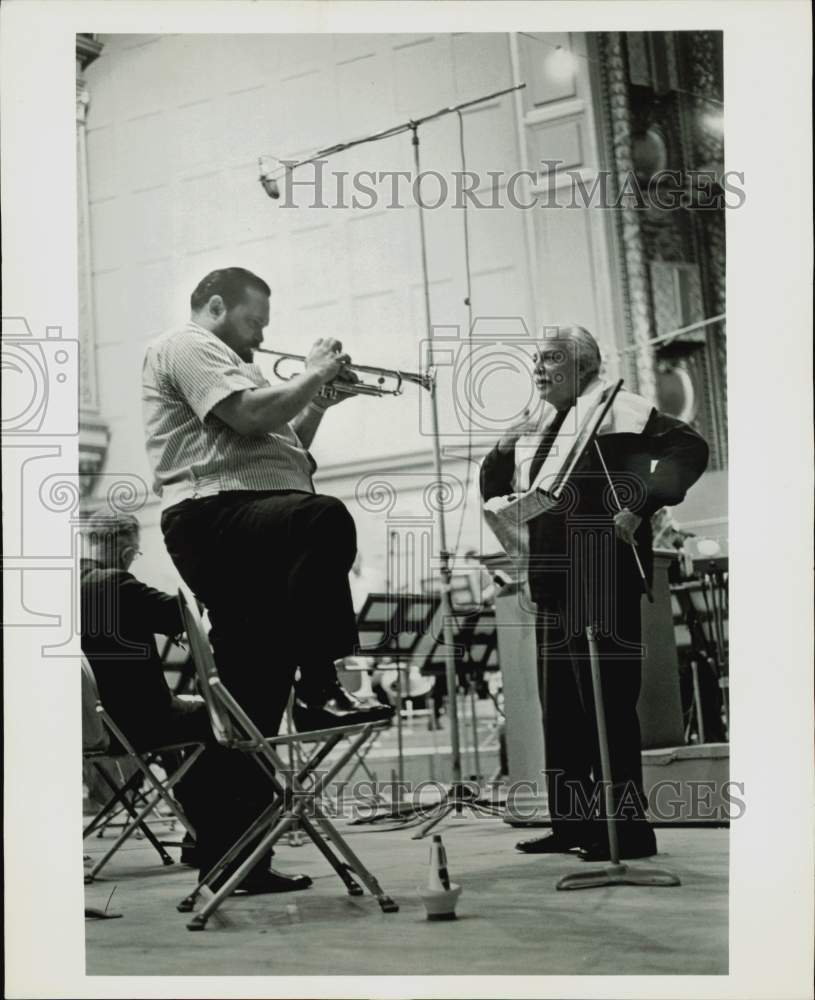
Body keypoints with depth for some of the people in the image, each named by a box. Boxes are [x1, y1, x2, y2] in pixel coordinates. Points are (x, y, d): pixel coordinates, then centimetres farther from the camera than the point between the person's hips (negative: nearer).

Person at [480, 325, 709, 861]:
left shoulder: (616, 410, -5)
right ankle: (572, 823, 19)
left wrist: (641, 504, -21)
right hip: (554, 583, 9)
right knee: (561, 706, 11)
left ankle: (629, 828, 0)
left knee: (608, 701, -7)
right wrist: (504, 453, 8)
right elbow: (496, 488, 28)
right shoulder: (537, 431, 19)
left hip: (603, 577, -8)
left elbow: (689, 448, -14)